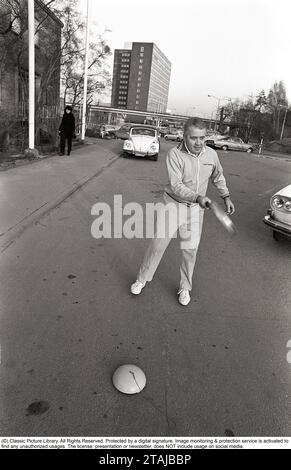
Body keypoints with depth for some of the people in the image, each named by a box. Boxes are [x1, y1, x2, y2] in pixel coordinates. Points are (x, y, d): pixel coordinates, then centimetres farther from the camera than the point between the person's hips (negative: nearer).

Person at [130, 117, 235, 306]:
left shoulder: (211, 154, -3)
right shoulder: (175, 154, -17)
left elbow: (218, 176, 17)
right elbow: (176, 186, -25)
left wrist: (226, 197, 13)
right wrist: (198, 197, -39)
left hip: (195, 208, 3)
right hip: (173, 203, -2)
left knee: (190, 250, 5)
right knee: (158, 244, 2)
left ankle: (185, 288, 26)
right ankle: (142, 279, 25)